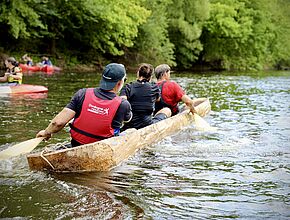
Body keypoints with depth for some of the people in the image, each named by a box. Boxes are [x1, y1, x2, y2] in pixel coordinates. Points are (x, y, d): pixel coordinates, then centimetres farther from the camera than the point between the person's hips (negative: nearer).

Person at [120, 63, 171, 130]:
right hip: (147, 125, -1)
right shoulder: (154, 88, -1)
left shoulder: (128, 87, -4)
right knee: (167, 110, 24)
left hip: (128, 126, 2)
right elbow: (158, 99, 21)